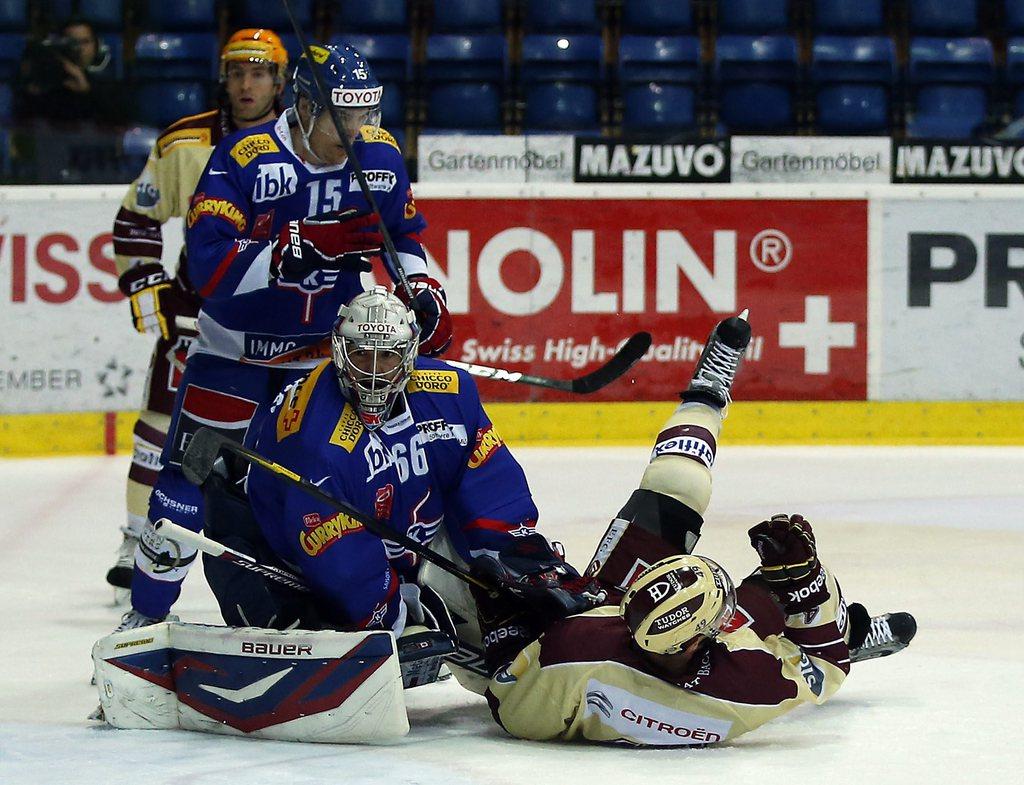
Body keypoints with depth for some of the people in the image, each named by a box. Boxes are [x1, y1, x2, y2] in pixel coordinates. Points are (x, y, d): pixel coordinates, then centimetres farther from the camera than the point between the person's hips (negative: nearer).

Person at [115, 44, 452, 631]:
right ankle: (147, 614, 10)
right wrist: (309, 245, -40)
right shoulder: (243, 159, -24)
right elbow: (210, 267, -33)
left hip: (325, 350, 3)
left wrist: (424, 293, -6)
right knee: (191, 480, -4)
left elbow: (404, 233, 11)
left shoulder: (380, 156, -9)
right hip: (235, 344, -3)